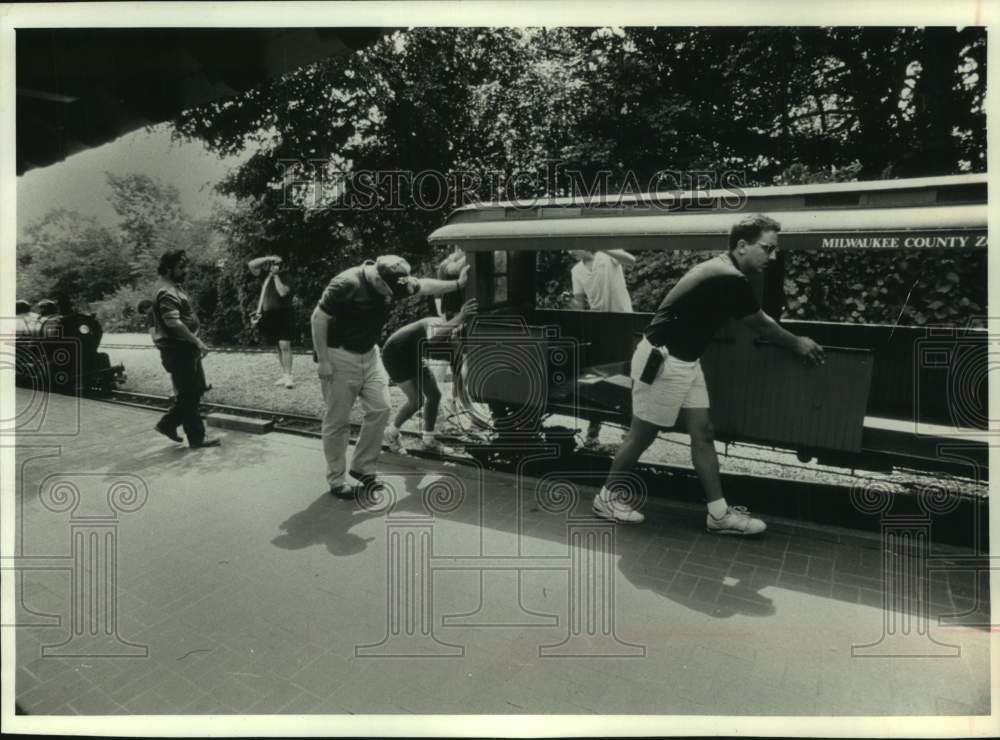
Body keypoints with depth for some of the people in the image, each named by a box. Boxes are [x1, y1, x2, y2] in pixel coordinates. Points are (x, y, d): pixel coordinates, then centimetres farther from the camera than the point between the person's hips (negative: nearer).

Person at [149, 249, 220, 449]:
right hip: (178, 351, -10)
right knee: (189, 395, -2)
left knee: (196, 390, 15)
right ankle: (197, 438, 6)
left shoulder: (174, 289, 17)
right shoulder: (167, 293, -16)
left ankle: (167, 424, 24)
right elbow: (173, 322, -28)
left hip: (186, 350, 10)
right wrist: (197, 341, -24)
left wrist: (195, 343, 21)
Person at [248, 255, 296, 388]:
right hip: (270, 315, 5)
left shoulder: (286, 276, -6)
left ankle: (288, 376, -12)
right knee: (278, 346, 9)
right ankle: (284, 375, 15)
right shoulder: (266, 275, 8)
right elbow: (252, 265, 1)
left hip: (284, 315, -5)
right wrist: (267, 258, -8)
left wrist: (276, 276, -15)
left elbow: (283, 292, -21)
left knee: (284, 345, -14)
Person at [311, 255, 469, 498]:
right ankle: (336, 479, 14)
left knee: (380, 409, 2)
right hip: (340, 356, -7)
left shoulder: (391, 283, -4)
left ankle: (362, 467, 17)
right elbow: (318, 318, -20)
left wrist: (457, 284, 1)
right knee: (337, 421, 0)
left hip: (369, 354, 7)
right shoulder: (347, 285, -24)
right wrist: (323, 361, -19)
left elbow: (424, 286, 7)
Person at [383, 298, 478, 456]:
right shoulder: (436, 324, -35)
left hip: (413, 356, 9)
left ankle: (427, 441, 16)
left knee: (434, 395, 3)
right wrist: (459, 318, -75)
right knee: (416, 400, -13)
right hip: (395, 354, -8)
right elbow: (433, 335, -62)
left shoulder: (448, 331, -10)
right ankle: (391, 433, 12)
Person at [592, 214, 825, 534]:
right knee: (642, 436, 2)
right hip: (661, 361, -10)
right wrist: (797, 344, 11)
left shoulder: (720, 271, 10)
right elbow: (762, 326, -6)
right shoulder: (730, 280, -20)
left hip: (683, 361, 10)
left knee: (702, 433, 9)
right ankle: (607, 497, 20)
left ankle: (719, 514, 15)